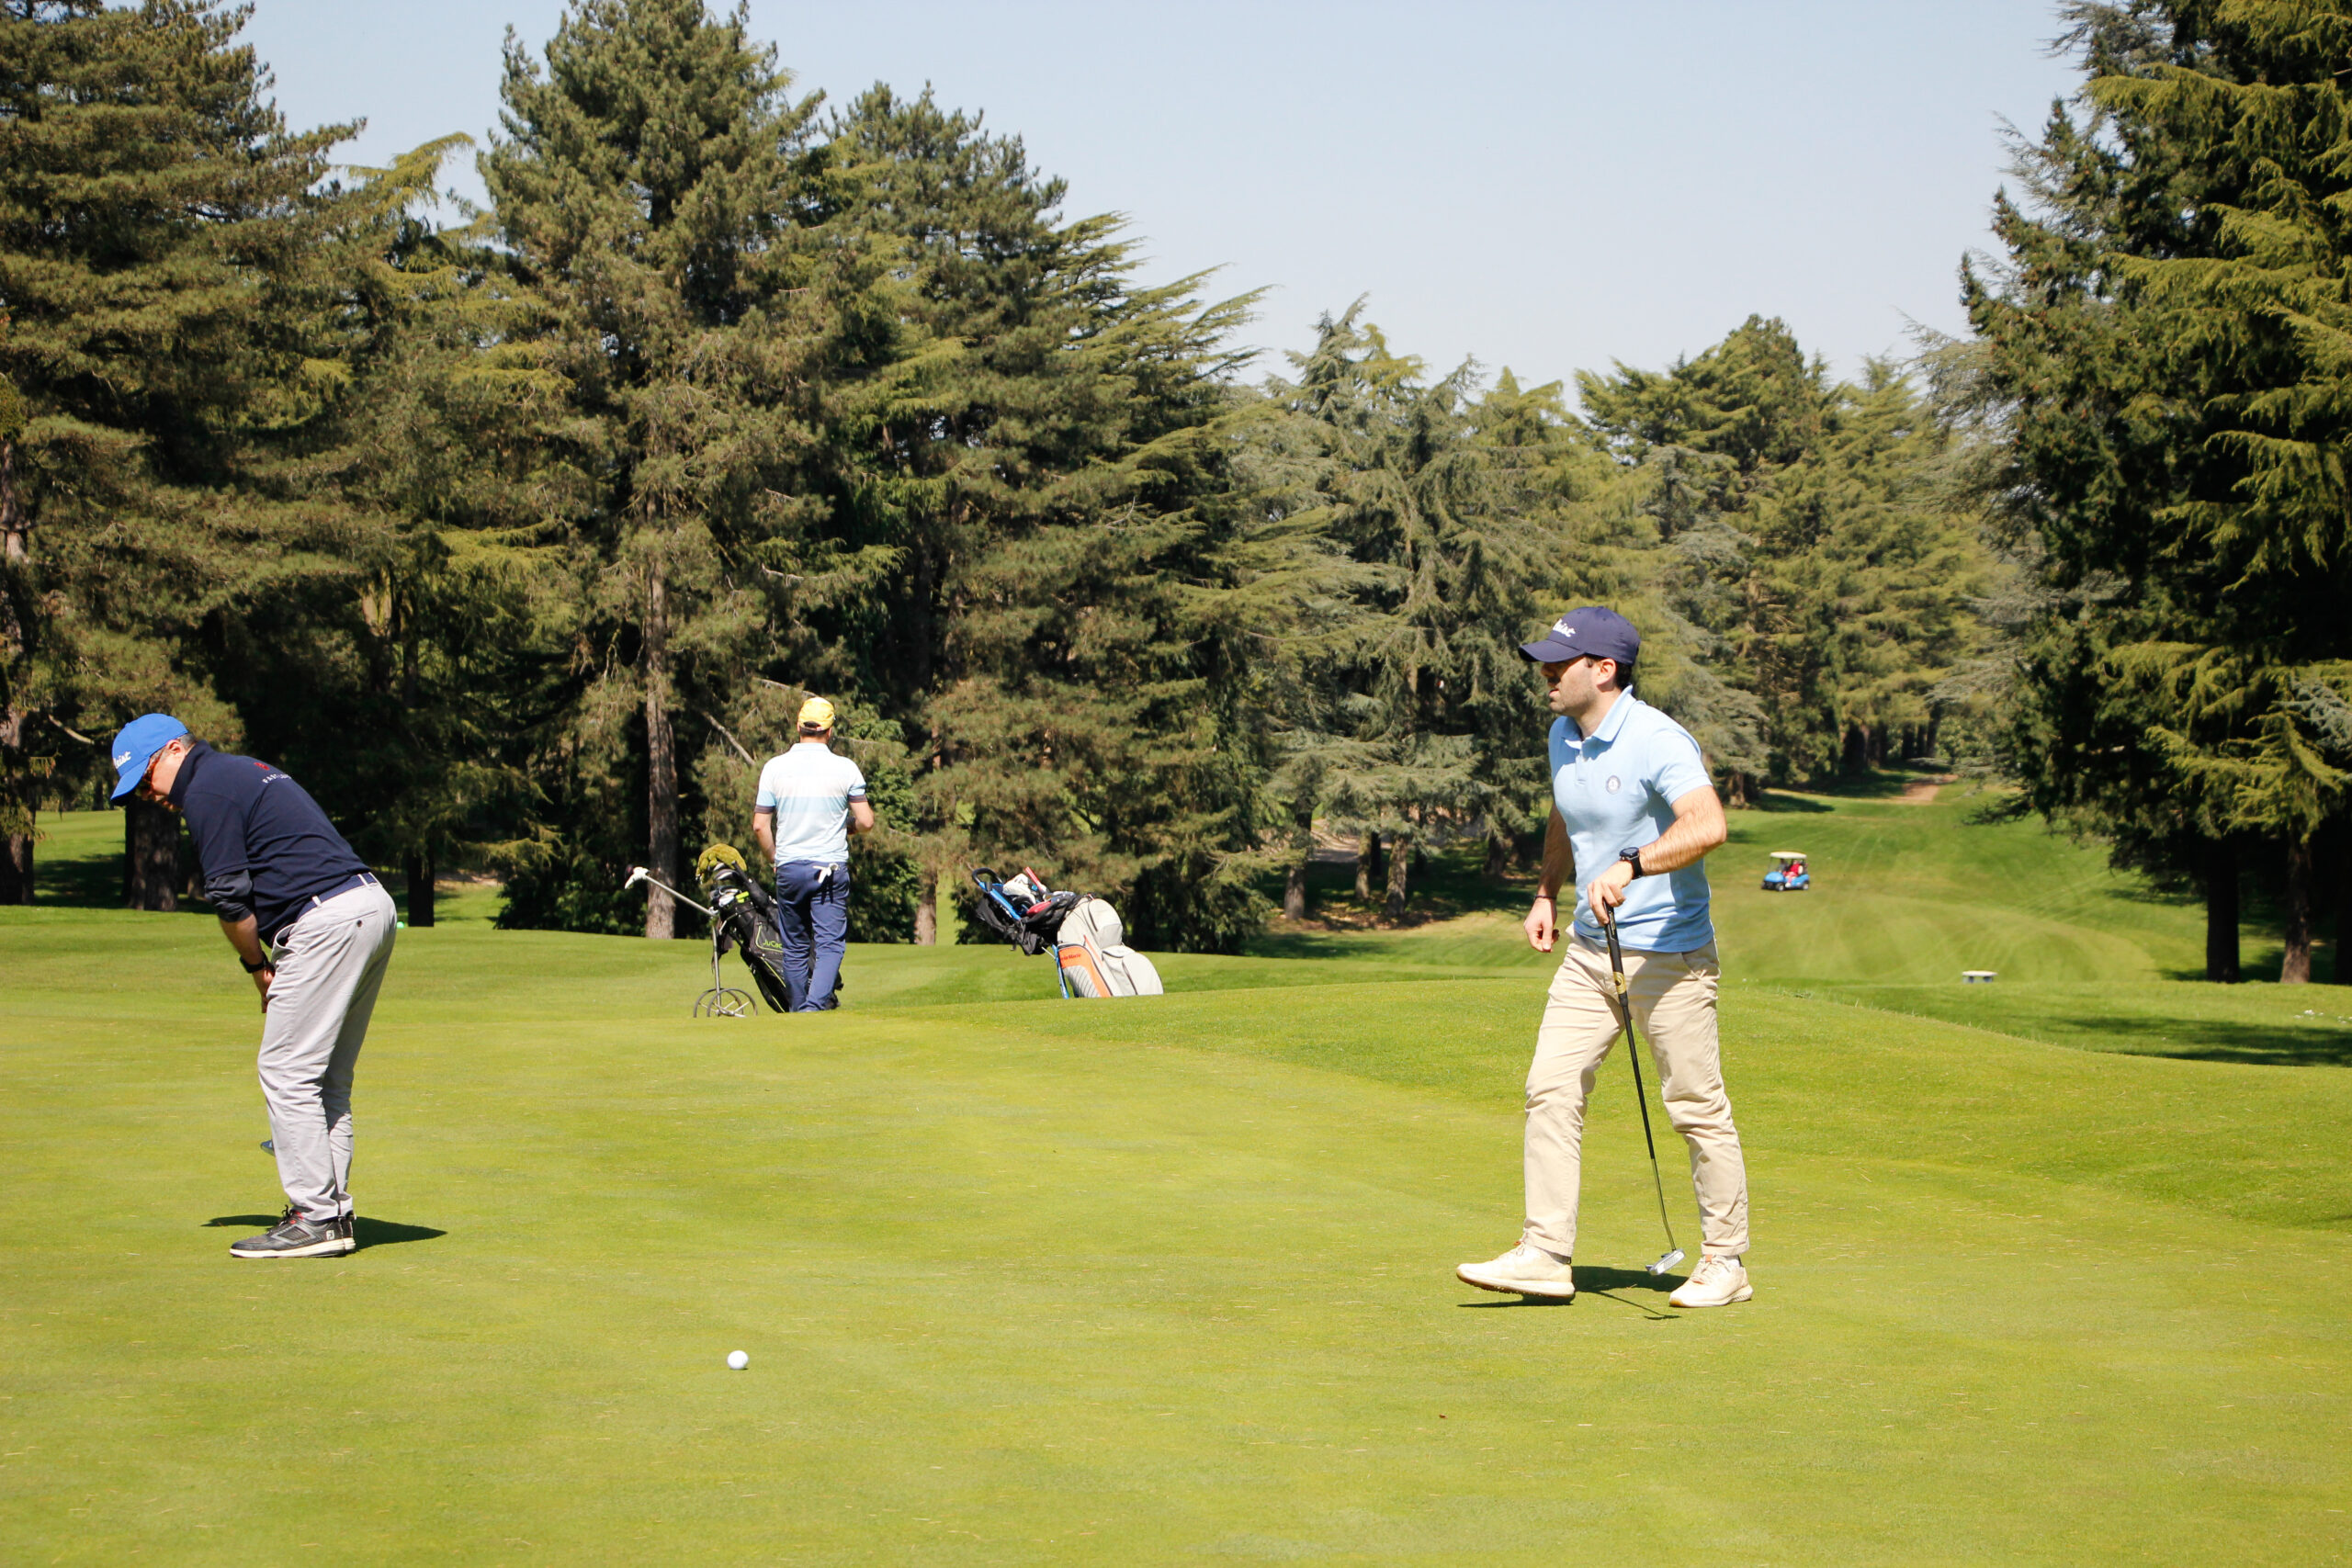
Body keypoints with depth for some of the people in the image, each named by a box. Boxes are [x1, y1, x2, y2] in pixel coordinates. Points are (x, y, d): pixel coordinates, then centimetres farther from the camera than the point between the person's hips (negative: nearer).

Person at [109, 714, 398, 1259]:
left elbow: (230, 898, -8)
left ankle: (315, 1219, -7)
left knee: (287, 1072, -6)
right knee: (327, 1078, 14)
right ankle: (333, 1208, 14)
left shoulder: (207, 790, -5)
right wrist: (271, 966, 17)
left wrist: (258, 965, 7)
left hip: (328, 923, -10)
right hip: (372, 904, 10)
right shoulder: (244, 772, 25)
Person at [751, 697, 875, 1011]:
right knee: (830, 943, -2)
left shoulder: (775, 767, -1)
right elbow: (866, 822, -2)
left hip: (789, 868, 2)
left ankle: (798, 1009, 16)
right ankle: (816, 1004, -20)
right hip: (831, 868, -2)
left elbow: (760, 826, 0)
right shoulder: (845, 769, -5)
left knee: (795, 947, 13)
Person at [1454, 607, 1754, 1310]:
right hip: (1589, 951, 8)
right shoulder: (1564, 737, 8)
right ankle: (1545, 1255, 2)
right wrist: (1547, 893, 18)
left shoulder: (1658, 741, -19)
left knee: (1698, 1109, 1)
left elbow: (1707, 825, -35)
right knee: (1550, 1088, -1)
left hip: (1668, 954, -8)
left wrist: (1629, 867, -44)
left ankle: (1725, 1263, 13)